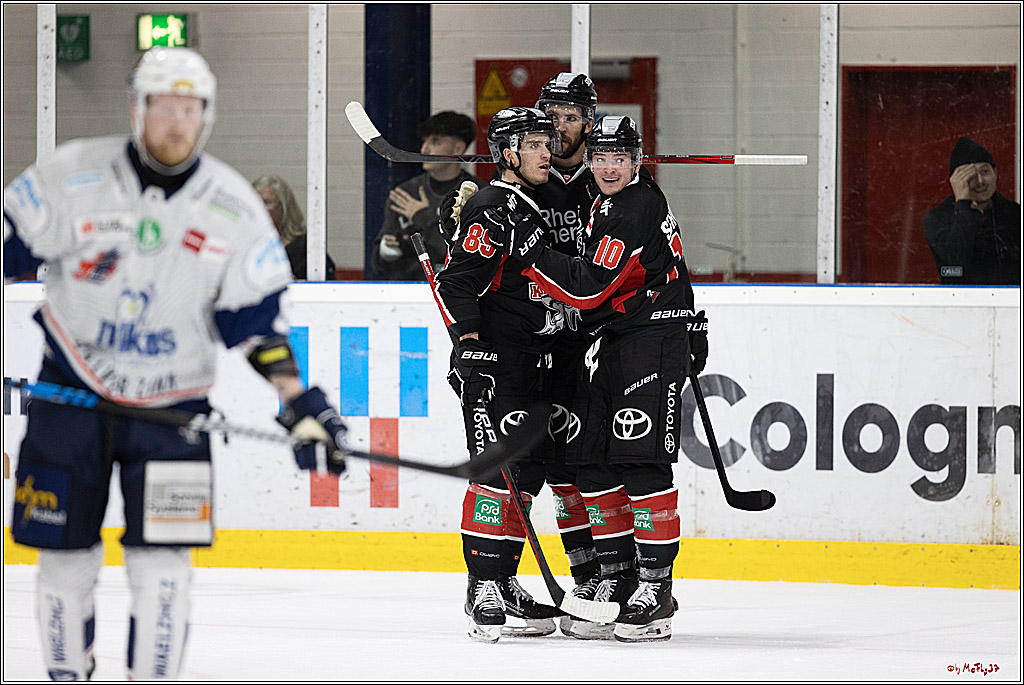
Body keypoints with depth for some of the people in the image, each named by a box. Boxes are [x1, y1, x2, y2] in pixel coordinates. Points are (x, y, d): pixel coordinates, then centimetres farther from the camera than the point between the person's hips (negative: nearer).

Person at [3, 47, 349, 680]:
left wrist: (301, 406, -8)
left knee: (162, 561, -9)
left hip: (173, 405, 0)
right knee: (66, 557, 4)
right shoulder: (72, 176, -9)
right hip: (71, 390, 0)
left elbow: (256, 320, 0)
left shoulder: (235, 207, -4)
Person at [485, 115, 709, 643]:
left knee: (641, 461, -15)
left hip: (654, 340, -10)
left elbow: (589, 287, -22)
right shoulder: (604, 203, 14)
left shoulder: (636, 209, -17)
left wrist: (526, 249, -21)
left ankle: (656, 589, -14)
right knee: (593, 463, 5)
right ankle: (616, 578, 11)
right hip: (606, 343, 10)